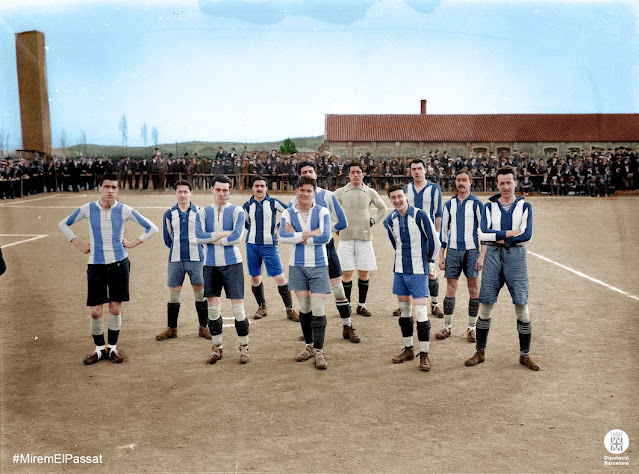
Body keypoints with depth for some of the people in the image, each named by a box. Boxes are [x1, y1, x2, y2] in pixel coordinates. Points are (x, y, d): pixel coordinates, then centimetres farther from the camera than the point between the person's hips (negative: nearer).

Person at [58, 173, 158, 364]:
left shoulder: (124, 210, -3)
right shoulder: (87, 209, -1)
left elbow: (152, 228, 4)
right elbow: (63, 224, 14)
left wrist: (134, 243, -2)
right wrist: (78, 244, 5)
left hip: (119, 263, 0)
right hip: (96, 265, 1)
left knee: (115, 309, 4)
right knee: (95, 312, 1)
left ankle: (113, 347, 22)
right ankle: (99, 349, 21)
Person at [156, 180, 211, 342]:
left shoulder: (199, 212, 2)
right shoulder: (169, 214, 6)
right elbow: (167, 238, 15)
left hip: (196, 258, -1)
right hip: (175, 260, 1)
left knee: (200, 292, 1)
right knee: (173, 294, 4)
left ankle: (203, 327, 14)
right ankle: (171, 329, 17)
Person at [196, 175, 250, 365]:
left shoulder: (236, 211, 0)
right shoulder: (203, 212, 7)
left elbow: (237, 237, -13)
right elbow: (198, 236, -7)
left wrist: (212, 239, -8)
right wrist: (222, 234, -12)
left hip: (232, 263, -2)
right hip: (211, 264, 3)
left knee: (238, 307, -2)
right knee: (213, 307, 6)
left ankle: (244, 348, 12)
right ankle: (217, 348, 20)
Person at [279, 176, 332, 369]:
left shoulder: (322, 212, -3)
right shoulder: (288, 213, 3)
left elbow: (326, 237, -16)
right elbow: (282, 236, -14)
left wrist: (297, 237, -12)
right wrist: (309, 234, -18)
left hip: (318, 266, -2)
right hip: (297, 266, 2)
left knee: (318, 309, -5)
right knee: (304, 308, 11)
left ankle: (319, 351, 4)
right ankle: (309, 346, 26)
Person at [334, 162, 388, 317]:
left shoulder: (370, 192, 6)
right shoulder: (340, 193, 3)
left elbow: (383, 208, 21)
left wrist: (374, 220, 8)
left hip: (364, 236, 1)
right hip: (346, 237, -1)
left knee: (364, 273, 4)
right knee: (347, 273, -3)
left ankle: (362, 305, 16)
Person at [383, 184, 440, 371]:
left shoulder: (420, 215, -12)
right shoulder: (390, 220, 4)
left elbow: (434, 240, -3)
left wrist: (429, 259, 9)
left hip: (418, 271, -5)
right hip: (399, 269, 5)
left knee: (421, 311, -9)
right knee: (404, 309, 12)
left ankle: (424, 354, 0)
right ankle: (408, 349, 24)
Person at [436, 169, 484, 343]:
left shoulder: (476, 203, 0)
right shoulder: (449, 204, 10)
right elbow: (444, 230, 14)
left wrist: (482, 255, -8)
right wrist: (441, 255, 9)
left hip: (471, 250, -2)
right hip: (453, 250, 2)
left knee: (474, 290, 1)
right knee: (450, 289, 2)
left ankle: (471, 327, 12)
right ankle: (447, 326, 13)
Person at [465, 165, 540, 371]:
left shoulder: (525, 206, 5)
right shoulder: (489, 206, 7)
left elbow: (527, 235, -8)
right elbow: (483, 233, -7)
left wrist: (500, 238, -8)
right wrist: (510, 233, -11)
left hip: (515, 256, -1)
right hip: (493, 256, 1)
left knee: (522, 306, -1)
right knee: (485, 305, 4)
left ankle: (525, 355, 14)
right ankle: (480, 352, 17)